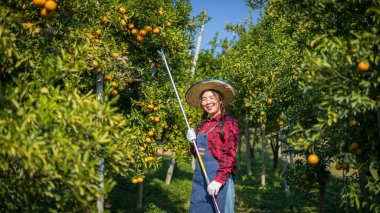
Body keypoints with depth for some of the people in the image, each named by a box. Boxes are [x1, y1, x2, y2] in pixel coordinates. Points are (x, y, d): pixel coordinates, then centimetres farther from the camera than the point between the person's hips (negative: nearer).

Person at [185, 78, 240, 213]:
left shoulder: (228, 123, -6)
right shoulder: (202, 124, 13)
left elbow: (229, 155, -11)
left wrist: (219, 179, -19)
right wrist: (193, 142, 1)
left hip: (219, 178, -6)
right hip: (199, 178, 6)